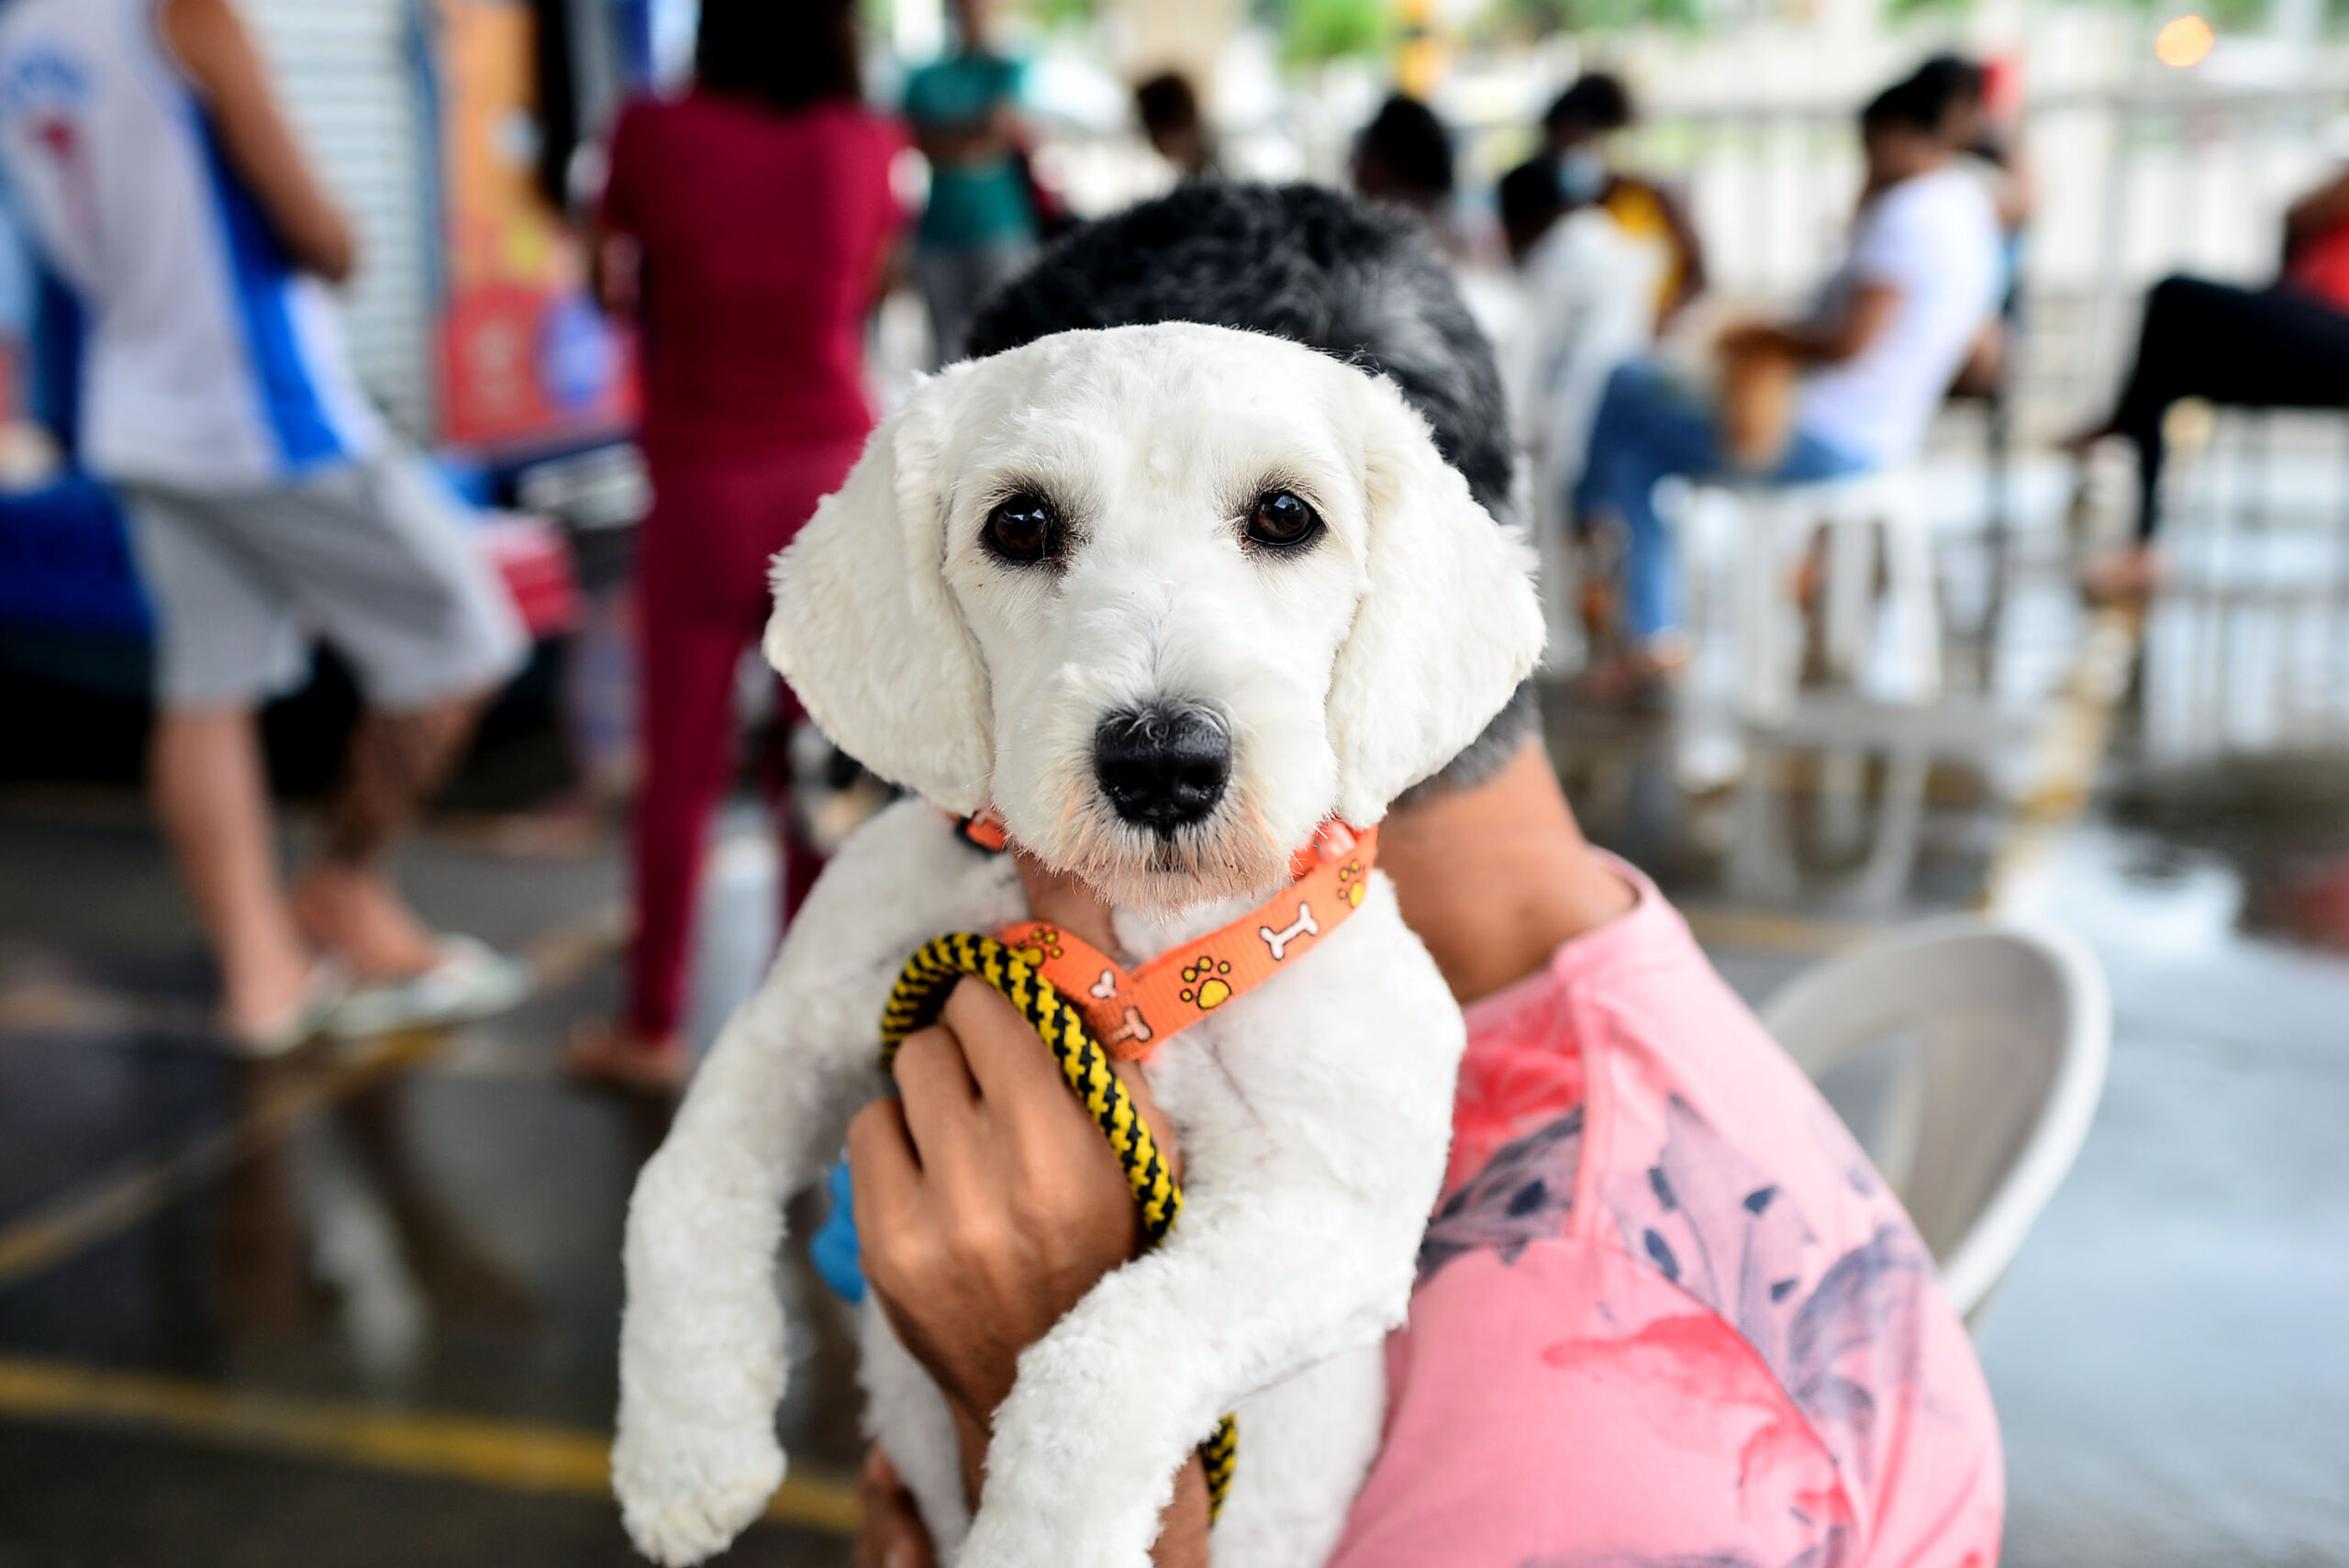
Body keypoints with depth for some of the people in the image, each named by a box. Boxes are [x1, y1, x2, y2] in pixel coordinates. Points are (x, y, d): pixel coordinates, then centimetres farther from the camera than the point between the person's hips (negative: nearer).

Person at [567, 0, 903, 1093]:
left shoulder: (656, 134, -8)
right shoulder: (869, 147, -3)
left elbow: (616, 290, 4)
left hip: (702, 491, -1)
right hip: (834, 480, 2)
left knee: (679, 772, 8)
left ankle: (654, 1026, 17)